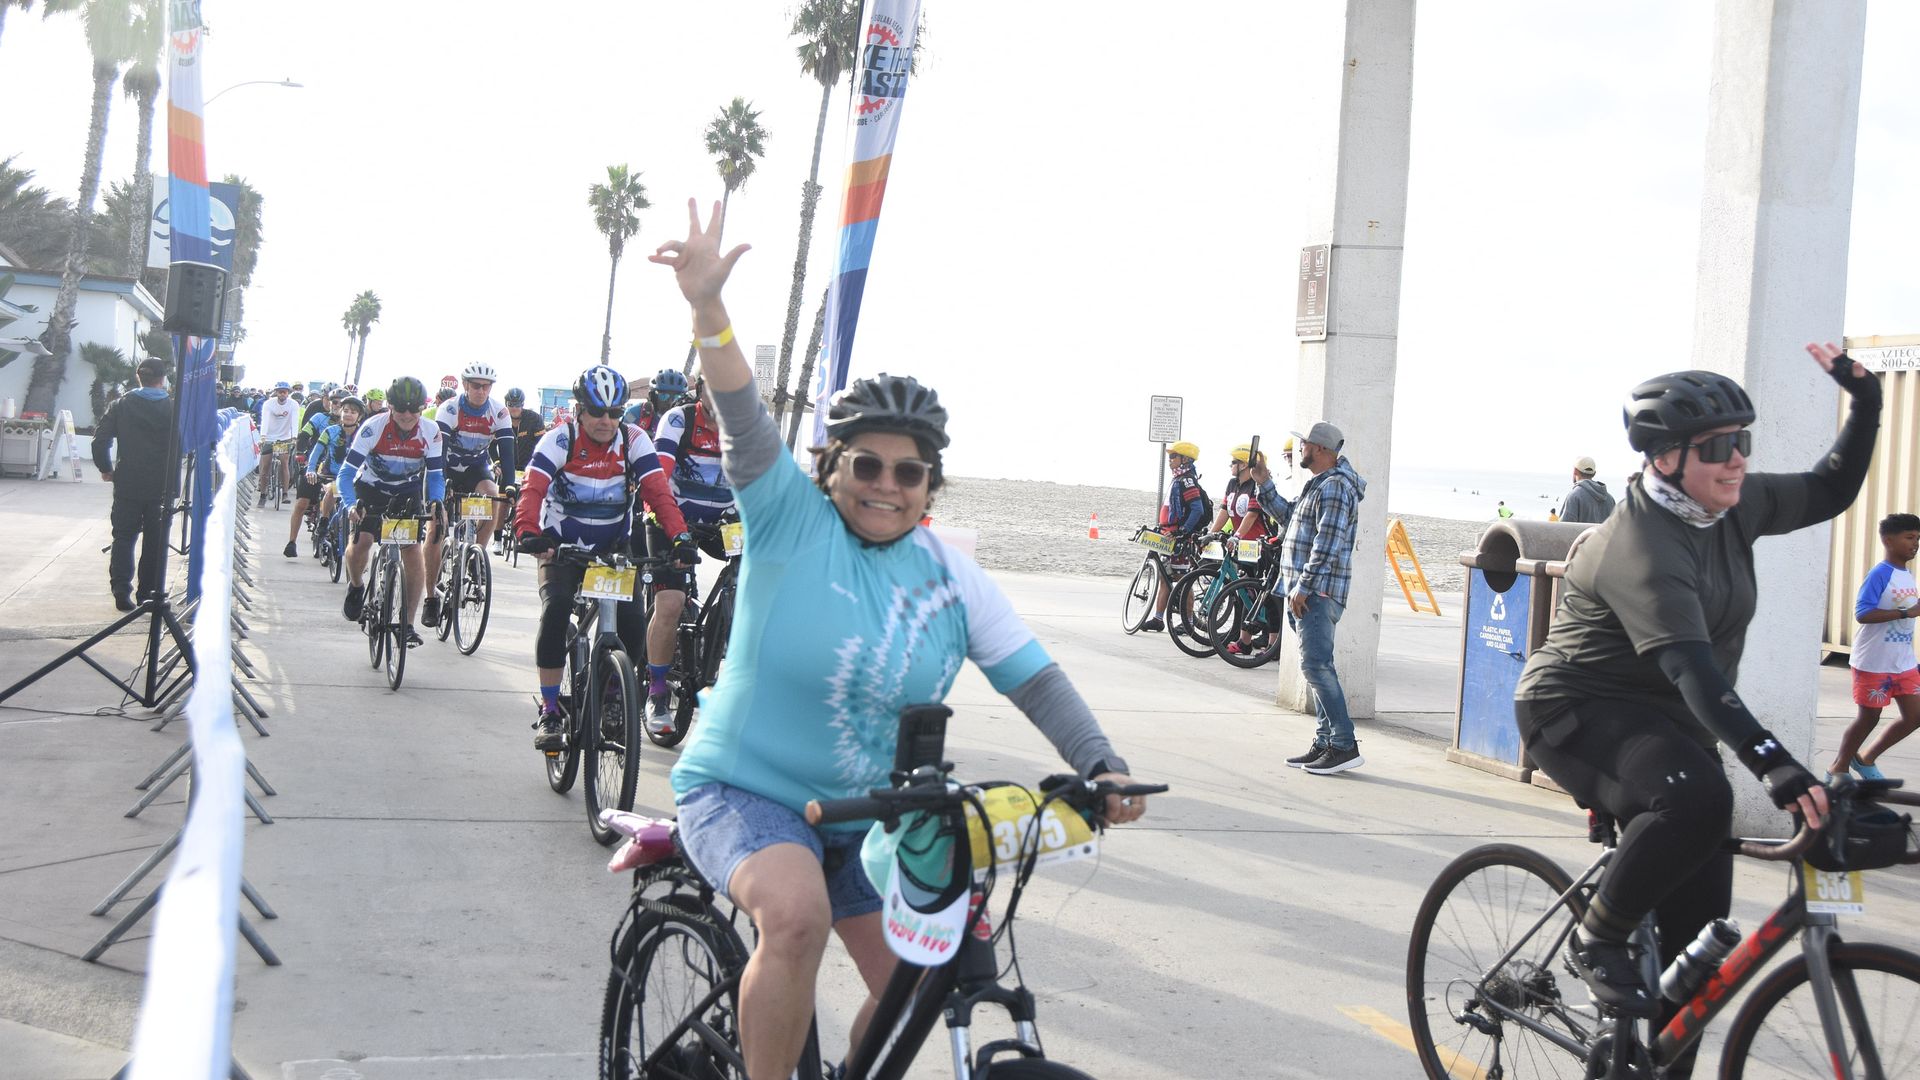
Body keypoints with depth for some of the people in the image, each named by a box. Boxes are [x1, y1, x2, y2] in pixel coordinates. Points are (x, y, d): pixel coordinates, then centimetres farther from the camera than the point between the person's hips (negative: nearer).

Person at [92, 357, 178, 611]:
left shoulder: (122, 405, -1)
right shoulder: (173, 408, -5)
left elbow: (101, 440, -5)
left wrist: (106, 468, 7)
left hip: (128, 485, 1)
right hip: (161, 487, -1)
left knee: (124, 537, 9)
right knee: (156, 541, 9)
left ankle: (121, 592, 1)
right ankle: (151, 593, 12)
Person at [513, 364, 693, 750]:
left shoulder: (634, 441, -8)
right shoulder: (559, 440, -14)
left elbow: (658, 491, -18)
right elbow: (532, 489, -27)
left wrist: (680, 537, -35)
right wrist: (528, 532, -47)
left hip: (615, 547, 2)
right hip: (562, 545, -2)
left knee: (632, 625, -14)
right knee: (555, 611, -26)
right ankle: (549, 711, -15)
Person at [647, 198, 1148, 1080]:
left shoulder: (949, 576, -1)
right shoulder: (792, 522, -11)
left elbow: (1031, 674, -3)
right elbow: (744, 422, -26)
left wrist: (1101, 767, -18)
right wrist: (707, 307, -42)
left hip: (865, 814, 5)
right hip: (742, 791, -5)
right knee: (797, 913, -33)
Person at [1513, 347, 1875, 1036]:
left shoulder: (1729, 508, -1)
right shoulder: (1640, 546, -26)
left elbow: (1830, 492, 14)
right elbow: (1690, 665, -39)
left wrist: (1867, 405, -1)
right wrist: (1770, 761, -49)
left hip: (1666, 720, 8)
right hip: (1580, 712, -8)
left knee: (1700, 925, 1)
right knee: (1696, 798, -37)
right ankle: (1599, 939, -16)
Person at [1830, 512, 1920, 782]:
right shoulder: (1879, 574, -17)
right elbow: (1862, 613, -26)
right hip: (1873, 663, -8)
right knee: (1869, 717, 3)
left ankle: (1865, 759, 23)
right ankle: (1838, 767, 21)